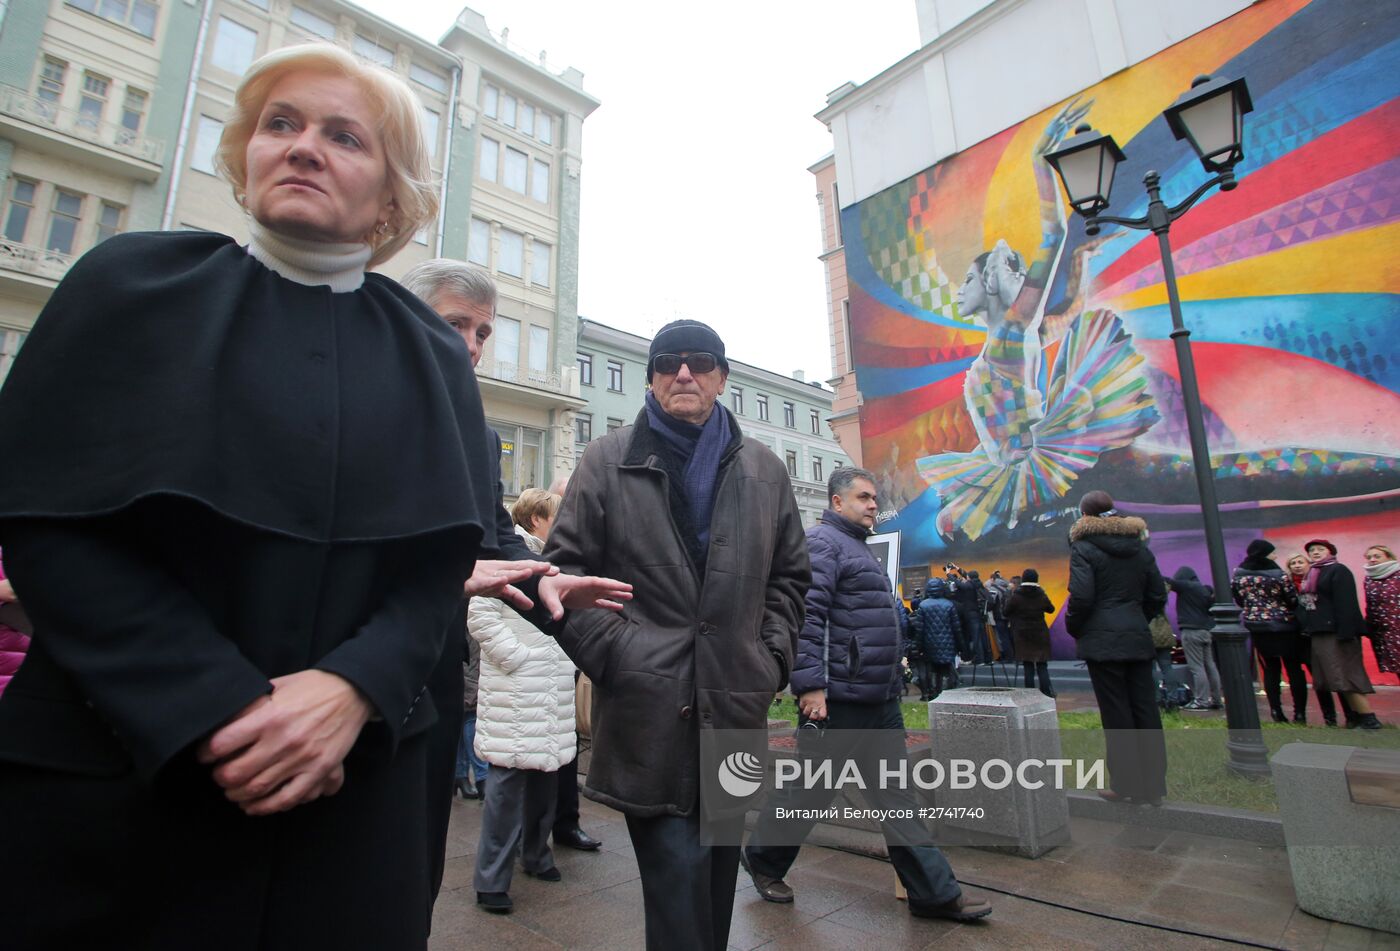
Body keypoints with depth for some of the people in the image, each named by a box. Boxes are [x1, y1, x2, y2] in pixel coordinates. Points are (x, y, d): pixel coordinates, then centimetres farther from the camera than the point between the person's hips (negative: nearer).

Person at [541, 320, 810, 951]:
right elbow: (566, 568, 0)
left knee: (719, 871, 17)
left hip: (737, 708, 4)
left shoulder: (764, 471, 11)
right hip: (648, 709, -3)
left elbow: (789, 576, 16)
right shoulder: (608, 461, 2)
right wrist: (616, 655, -10)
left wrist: (772, 655, 5)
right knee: (678, 869, -5)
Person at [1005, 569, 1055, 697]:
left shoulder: (1016, 596, -11)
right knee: (1042, 665, 8)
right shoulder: (1041, 595, -4)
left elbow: (1007, 610, -5)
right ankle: (1047, 691, 4)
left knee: (1028, 665, 5)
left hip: (1023, 634, -1)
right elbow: (1051, 609, 12)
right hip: (1040, 634, 2)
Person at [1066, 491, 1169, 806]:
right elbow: (1157, 595, 12)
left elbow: (1081, 596, -16)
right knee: (1146, 711, 9)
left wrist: (1073, 628, 0)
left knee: (1116, 714, 1)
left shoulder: (1084, 547, -8)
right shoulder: (1139, 547, 12)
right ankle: (1153, 786, 17)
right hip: (1138, 638, 6)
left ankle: (1126, 785, 9)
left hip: (1103, 640, -6)